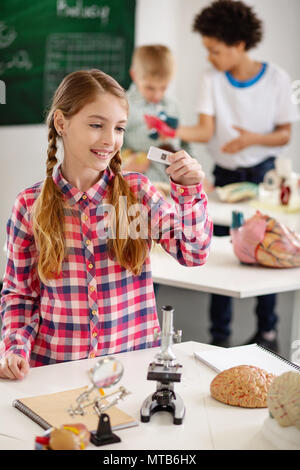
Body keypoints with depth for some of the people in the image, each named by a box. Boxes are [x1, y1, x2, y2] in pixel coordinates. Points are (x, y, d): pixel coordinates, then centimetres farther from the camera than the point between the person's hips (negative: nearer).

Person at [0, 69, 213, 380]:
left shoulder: (138, 192, 1)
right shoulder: (30, 205, -2)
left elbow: (192, 254, 0)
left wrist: (189, 191, -13)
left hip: (133, 361, 1)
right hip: (55, 365, -1)